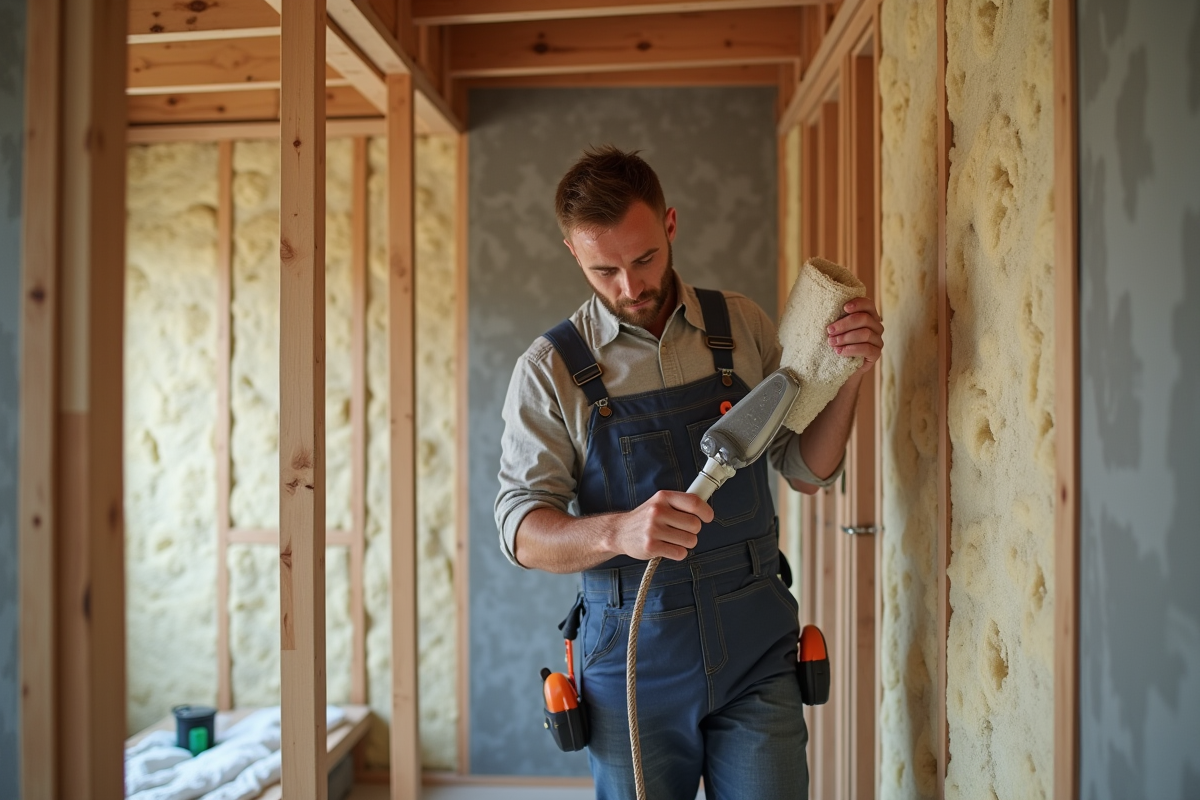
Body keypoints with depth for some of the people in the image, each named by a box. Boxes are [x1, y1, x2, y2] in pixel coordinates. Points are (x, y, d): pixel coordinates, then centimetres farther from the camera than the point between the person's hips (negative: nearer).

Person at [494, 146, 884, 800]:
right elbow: (522, 530, -11)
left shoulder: (742, 326, 1)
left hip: (756, 654, 2)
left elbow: (807, 471, 5)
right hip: (632, 666, -1)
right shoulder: (550, 368, -6)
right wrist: (618, 531, -30)